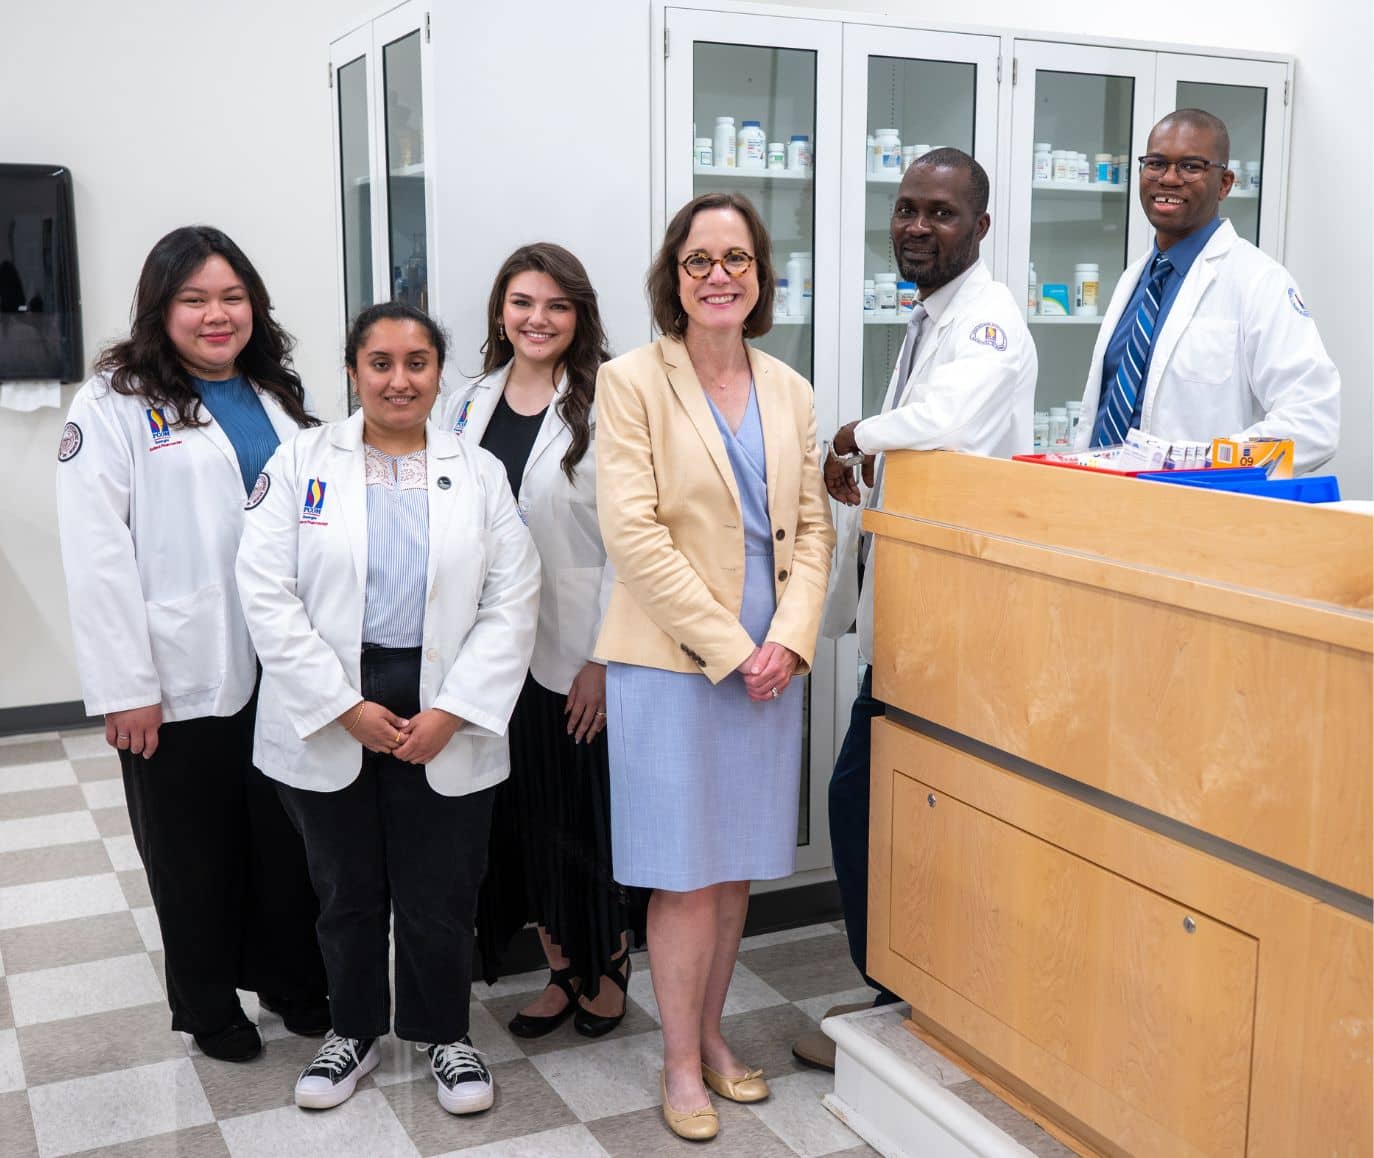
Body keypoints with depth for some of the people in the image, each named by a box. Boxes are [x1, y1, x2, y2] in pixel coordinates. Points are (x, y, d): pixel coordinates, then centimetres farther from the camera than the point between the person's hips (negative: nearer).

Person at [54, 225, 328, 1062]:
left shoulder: (280, 396, 11)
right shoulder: (117, 404, -6)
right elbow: (96, 552, -12)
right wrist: (124, 687, -16)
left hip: (283, 667, 4)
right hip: (184, 677, -4)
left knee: (289, 834, 13)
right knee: (195, 849, 10)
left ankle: (290, 976, 34)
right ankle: (209, 1004, 30)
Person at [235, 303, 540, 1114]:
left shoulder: (480, 471, 4)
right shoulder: (301, 462, 1)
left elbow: (513, 603, -2)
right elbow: (268, 595, -6)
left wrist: (451, 713, -11)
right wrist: (346, 707, -12)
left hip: (446, 726, 0)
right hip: (330, 722, 0)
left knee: (440, 893, 8)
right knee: (347, 888, 15)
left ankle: (445, 1034, 31)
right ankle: (354, 1030, 36)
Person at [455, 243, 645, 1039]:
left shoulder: (606, 405, -9)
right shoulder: (472, 404, 9)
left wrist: (605, 658, -15)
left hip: (578, 652, -5)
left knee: (589, 814, 5)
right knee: (523, 815, 12)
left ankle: (609, 968, 28)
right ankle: (561, 972, 30)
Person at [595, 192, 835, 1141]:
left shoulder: (789, 392, 10)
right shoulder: (632, 383, -6)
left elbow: (814, 527, 9)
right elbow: (634, 535, -13)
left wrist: (789, 638, -6)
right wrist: (729, 647, -14)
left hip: (769, 665, 5)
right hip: (672, 663, -5)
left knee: (738, 867, 13)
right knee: (687, 876, 2)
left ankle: (712, 1035, 31)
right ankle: (681, 1063, 19)